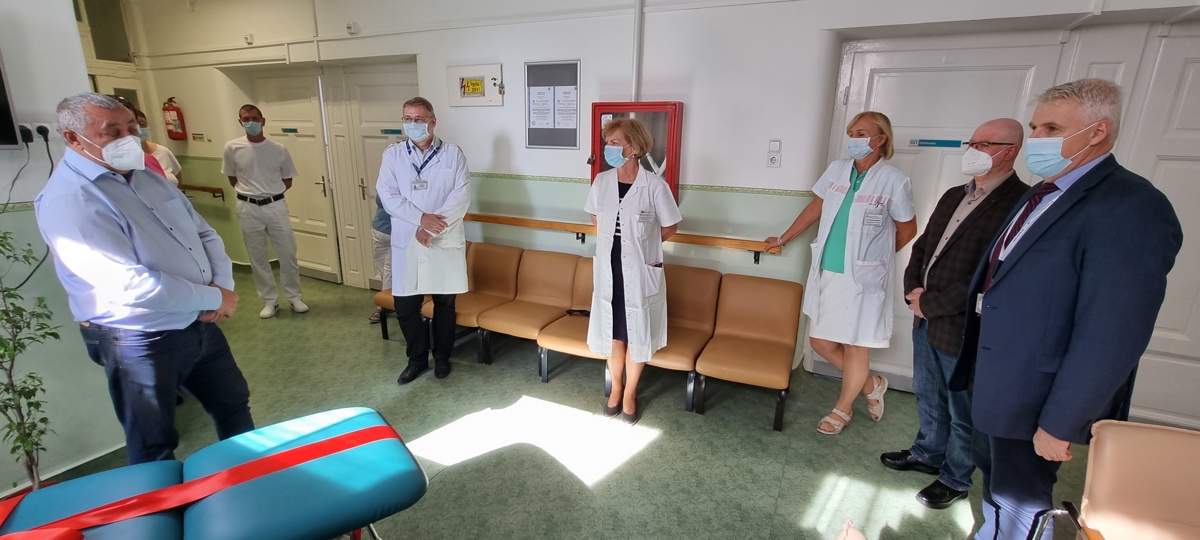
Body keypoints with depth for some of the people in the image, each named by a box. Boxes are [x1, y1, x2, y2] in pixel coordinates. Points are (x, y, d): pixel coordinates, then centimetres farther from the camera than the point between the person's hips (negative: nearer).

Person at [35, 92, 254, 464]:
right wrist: (214, 298, -18)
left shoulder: (147, 178, 8)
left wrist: (223, 283, -8)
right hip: (142, 342, -8)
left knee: (233, 403, 23)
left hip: (199, 324, 8)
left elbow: (204, 233, 10)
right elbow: (130, 285, -28)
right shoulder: (69, 201, -19)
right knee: (155, 447, 11)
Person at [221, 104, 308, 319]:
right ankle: (269, 301, 20)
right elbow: (233, 179, 10)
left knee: (288, 254, 4)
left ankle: (294, 297, 19)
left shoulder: (279, 149, -2)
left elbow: (287, 181, 7)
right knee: (257, 258, 8)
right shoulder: (232, 148, -2)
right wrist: (252, 192, 5)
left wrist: (269, 193, 2)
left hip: (276, 206, 0)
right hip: (248, 208, 0)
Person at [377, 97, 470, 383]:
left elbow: (462, 193, -9)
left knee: (445, 303, 8)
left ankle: (442, 357, 28)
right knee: (405, 306, 6)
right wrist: (421, 218, -19)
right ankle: (417, 358, 26)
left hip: (445, 241, -1)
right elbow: (387, 196, -5)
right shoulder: (392, 155, 5)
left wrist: (433, 227, -17)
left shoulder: (453, 153, 0)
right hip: (407, 242, 2)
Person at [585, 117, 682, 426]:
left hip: (640, 271, -3)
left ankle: (630, 394, 30)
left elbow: (670, 227, -2)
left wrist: (641, 242, 3)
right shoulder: (602, 181, -1)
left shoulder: (654, 185, -14)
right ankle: (616, 388, 36)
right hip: (608, 269, 4)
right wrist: (615, 239, 6)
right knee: (612, 332, 15)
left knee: (637, 335, 10)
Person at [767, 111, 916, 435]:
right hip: (826, 274, 6)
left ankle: (842, 409, 31)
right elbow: (815, 208, 16)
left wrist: (871, 257, 11)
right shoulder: (837, 170, 5)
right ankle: (871, 385, 37)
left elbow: (907, 230, 2)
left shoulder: (894, 181, -9)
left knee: (854, 346, 8)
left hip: (862, 280, -5)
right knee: (820, 341, 11)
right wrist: (783, 239, 20)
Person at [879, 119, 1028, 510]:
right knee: (927, 396, 24)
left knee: (962, 412, 12)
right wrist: (913, 289, -2)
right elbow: (922, 247, 14)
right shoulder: (953, 197, 9)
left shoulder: (1020, 204, -18)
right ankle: (927, 454, 44)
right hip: (926, 319, 8)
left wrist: (930, 303, -18)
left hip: (964, 328, -7)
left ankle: (955, 480, 32)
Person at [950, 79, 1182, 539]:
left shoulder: (1132, 208, -21)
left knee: (1020, 499, 13)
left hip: (1032, 394, -8)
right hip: (993, 377, 8)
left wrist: (1059, 422, -20)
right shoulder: (1041, 194, 8)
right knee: (994, 479, 26)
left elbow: (1112, 337, -23)